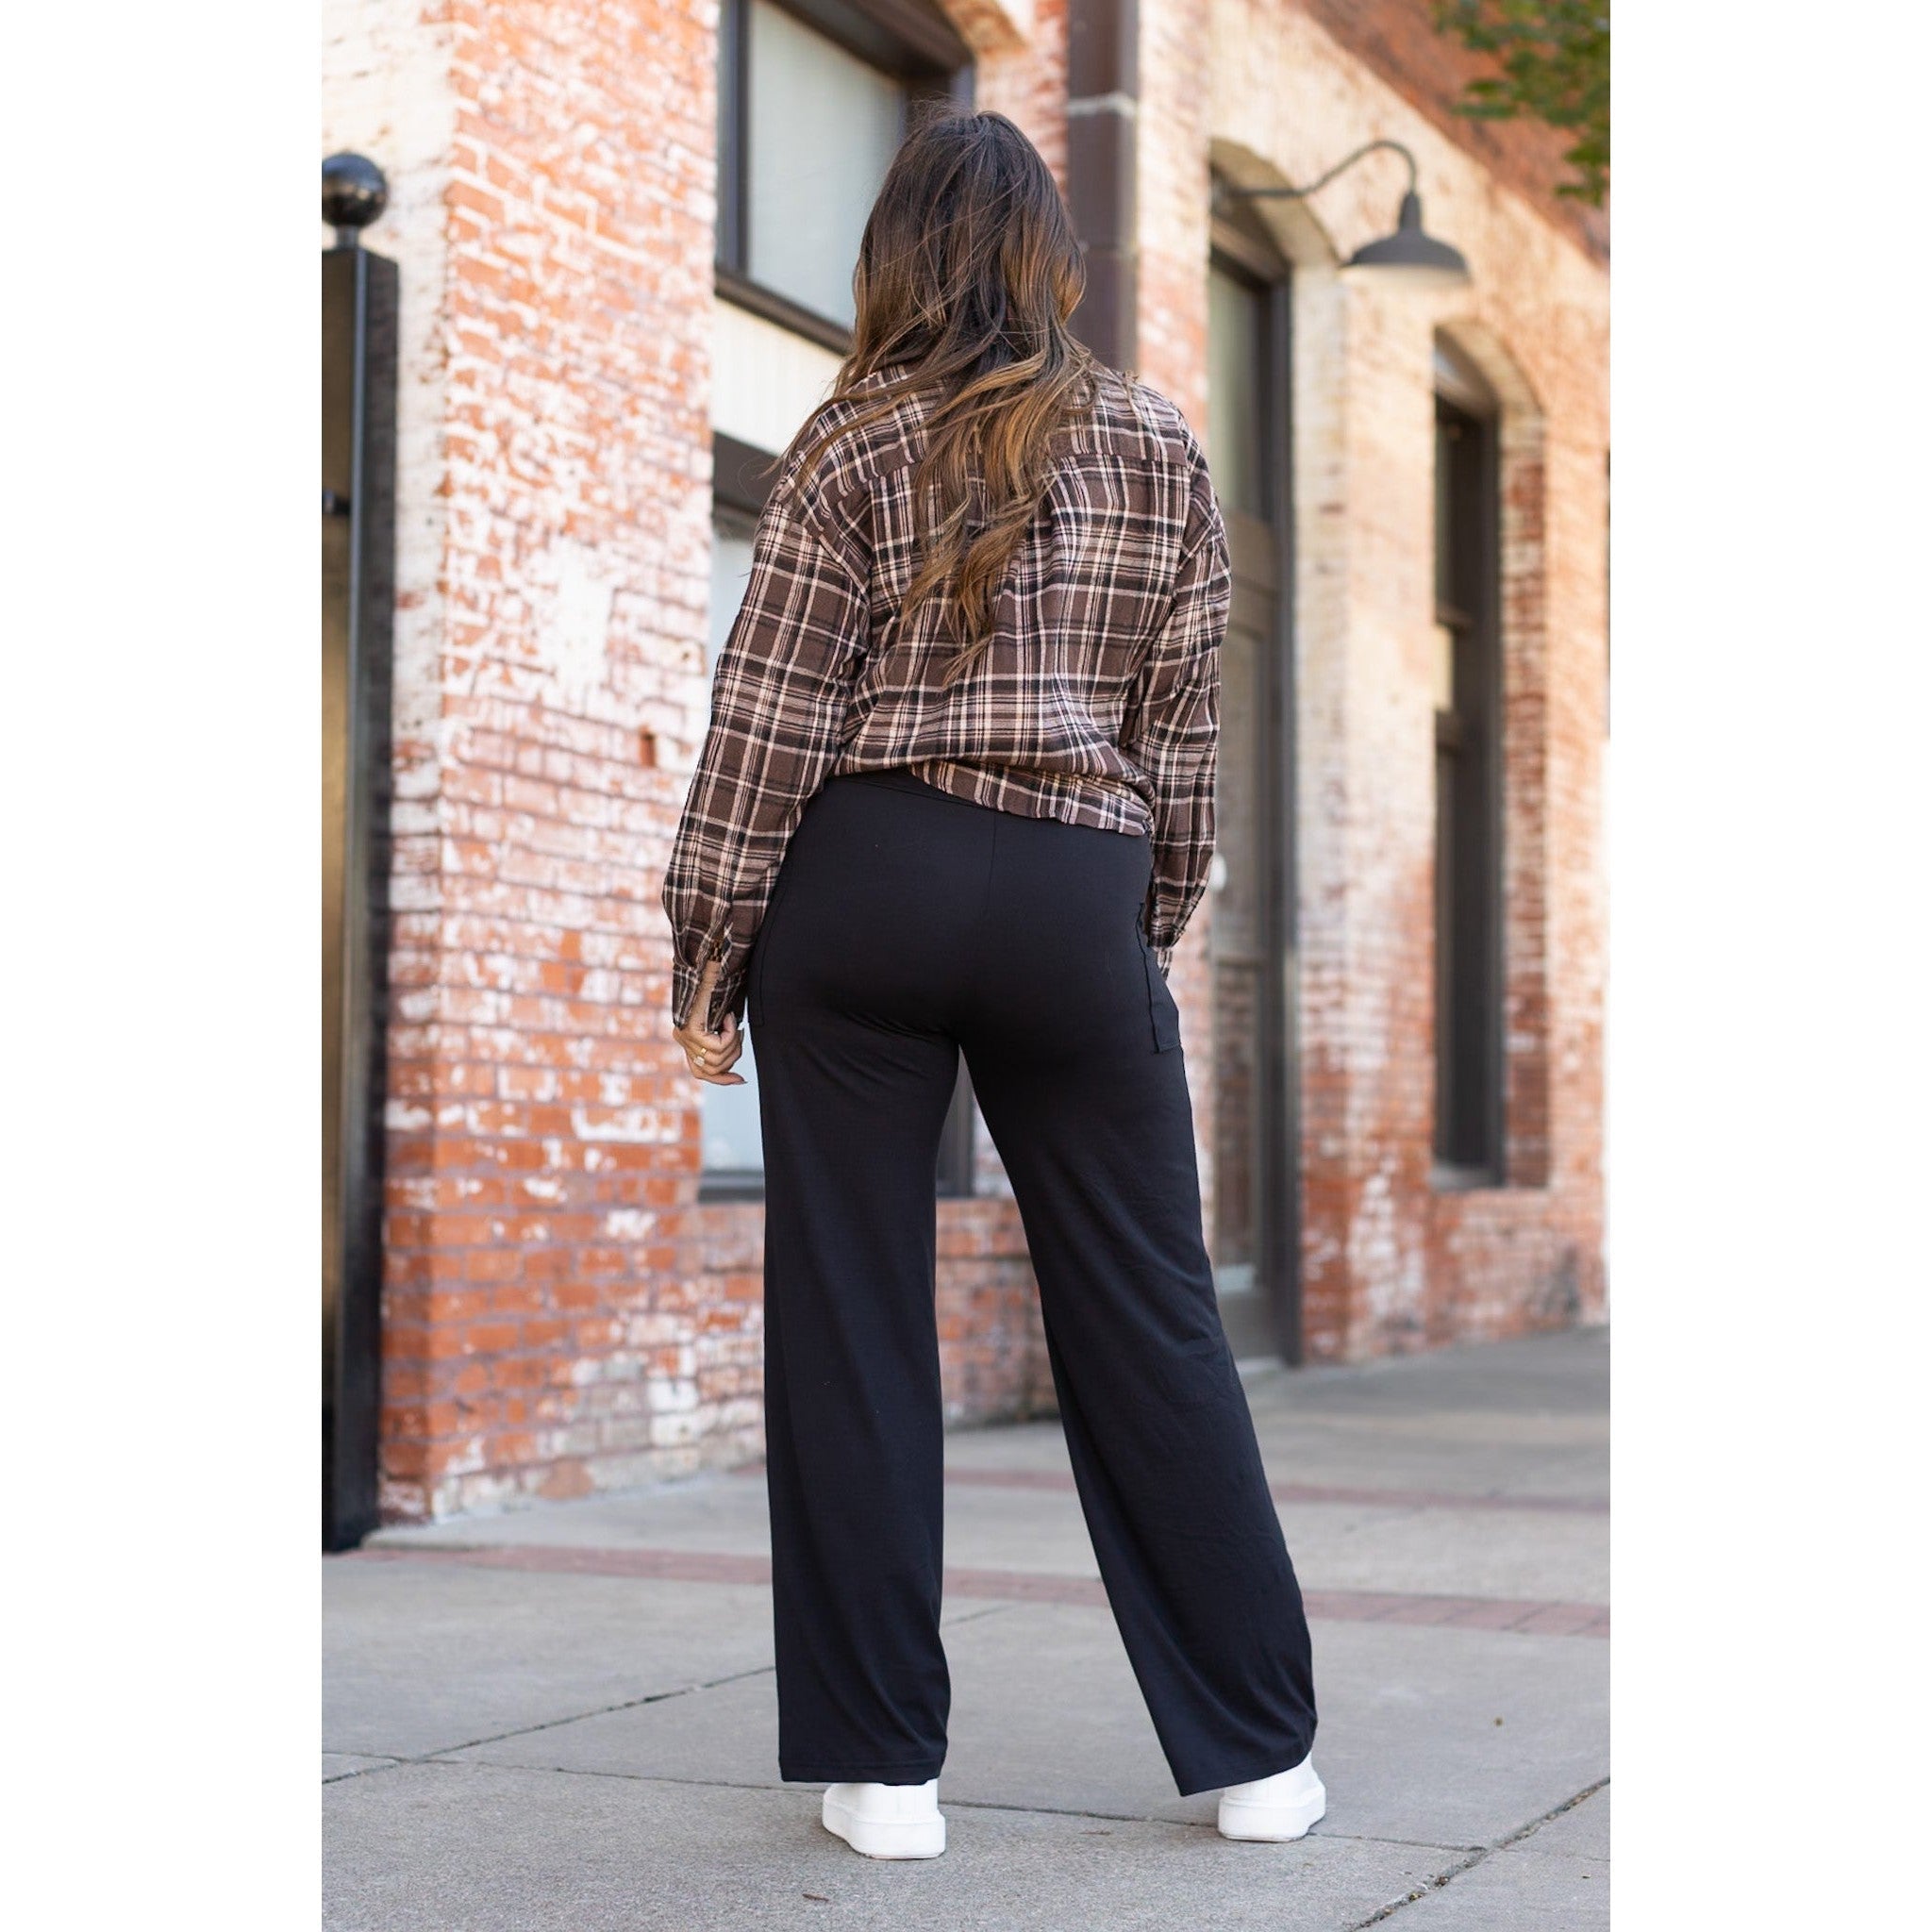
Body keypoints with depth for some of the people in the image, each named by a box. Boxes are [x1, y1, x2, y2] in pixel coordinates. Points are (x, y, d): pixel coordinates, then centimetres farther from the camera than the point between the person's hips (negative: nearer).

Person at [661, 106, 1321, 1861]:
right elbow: (1183, 723, 8)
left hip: (865, 885, -1)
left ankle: (882, 1764, 10)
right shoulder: (1162, 447, 6)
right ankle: (1258, 1748, 16)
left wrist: (711, 945, 3)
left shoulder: (853, 447, -1)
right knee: (1148, 1315, 9)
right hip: (1077, 897, 2)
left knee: (851, 1317, 6)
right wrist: (1156, 923, 18)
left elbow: (771, 718, -4)